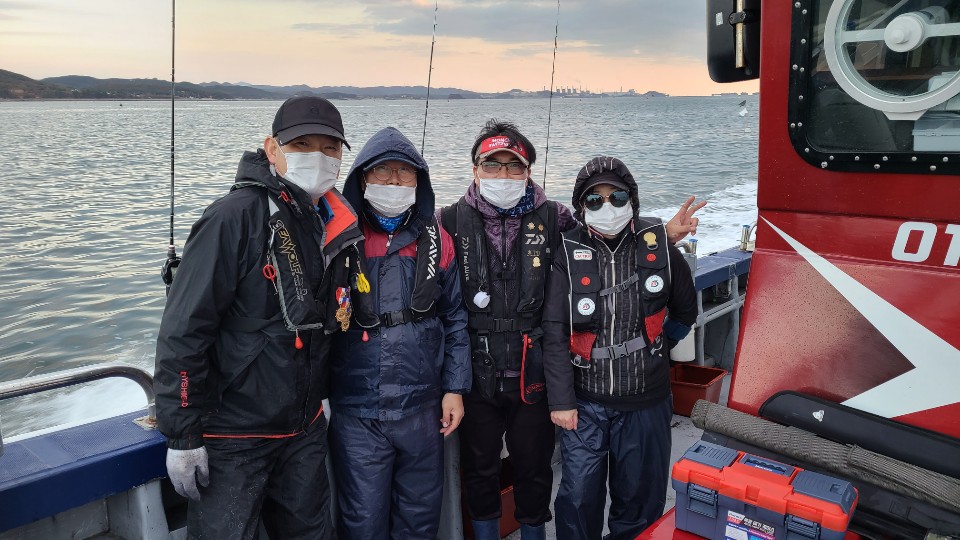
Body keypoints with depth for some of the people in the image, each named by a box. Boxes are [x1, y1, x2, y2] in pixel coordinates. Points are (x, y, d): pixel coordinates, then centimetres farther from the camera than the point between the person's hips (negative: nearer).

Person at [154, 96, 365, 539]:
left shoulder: (338, 224, 2)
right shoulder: (236, 217, -18)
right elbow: (183, 330, -19)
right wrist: (182, 436, -17)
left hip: (305, 428, 7)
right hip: (233, 435, -6)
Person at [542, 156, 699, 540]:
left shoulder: (658, 245, -4)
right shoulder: (569, 254, -7)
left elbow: (685, 310, 12)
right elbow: (555, 332, -8)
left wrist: (655, 348, 10)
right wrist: (561, 400, -9)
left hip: (647, 401, 1)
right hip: (585, 403, -1)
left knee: (641, 497, 15)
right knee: (579, 497, 8)